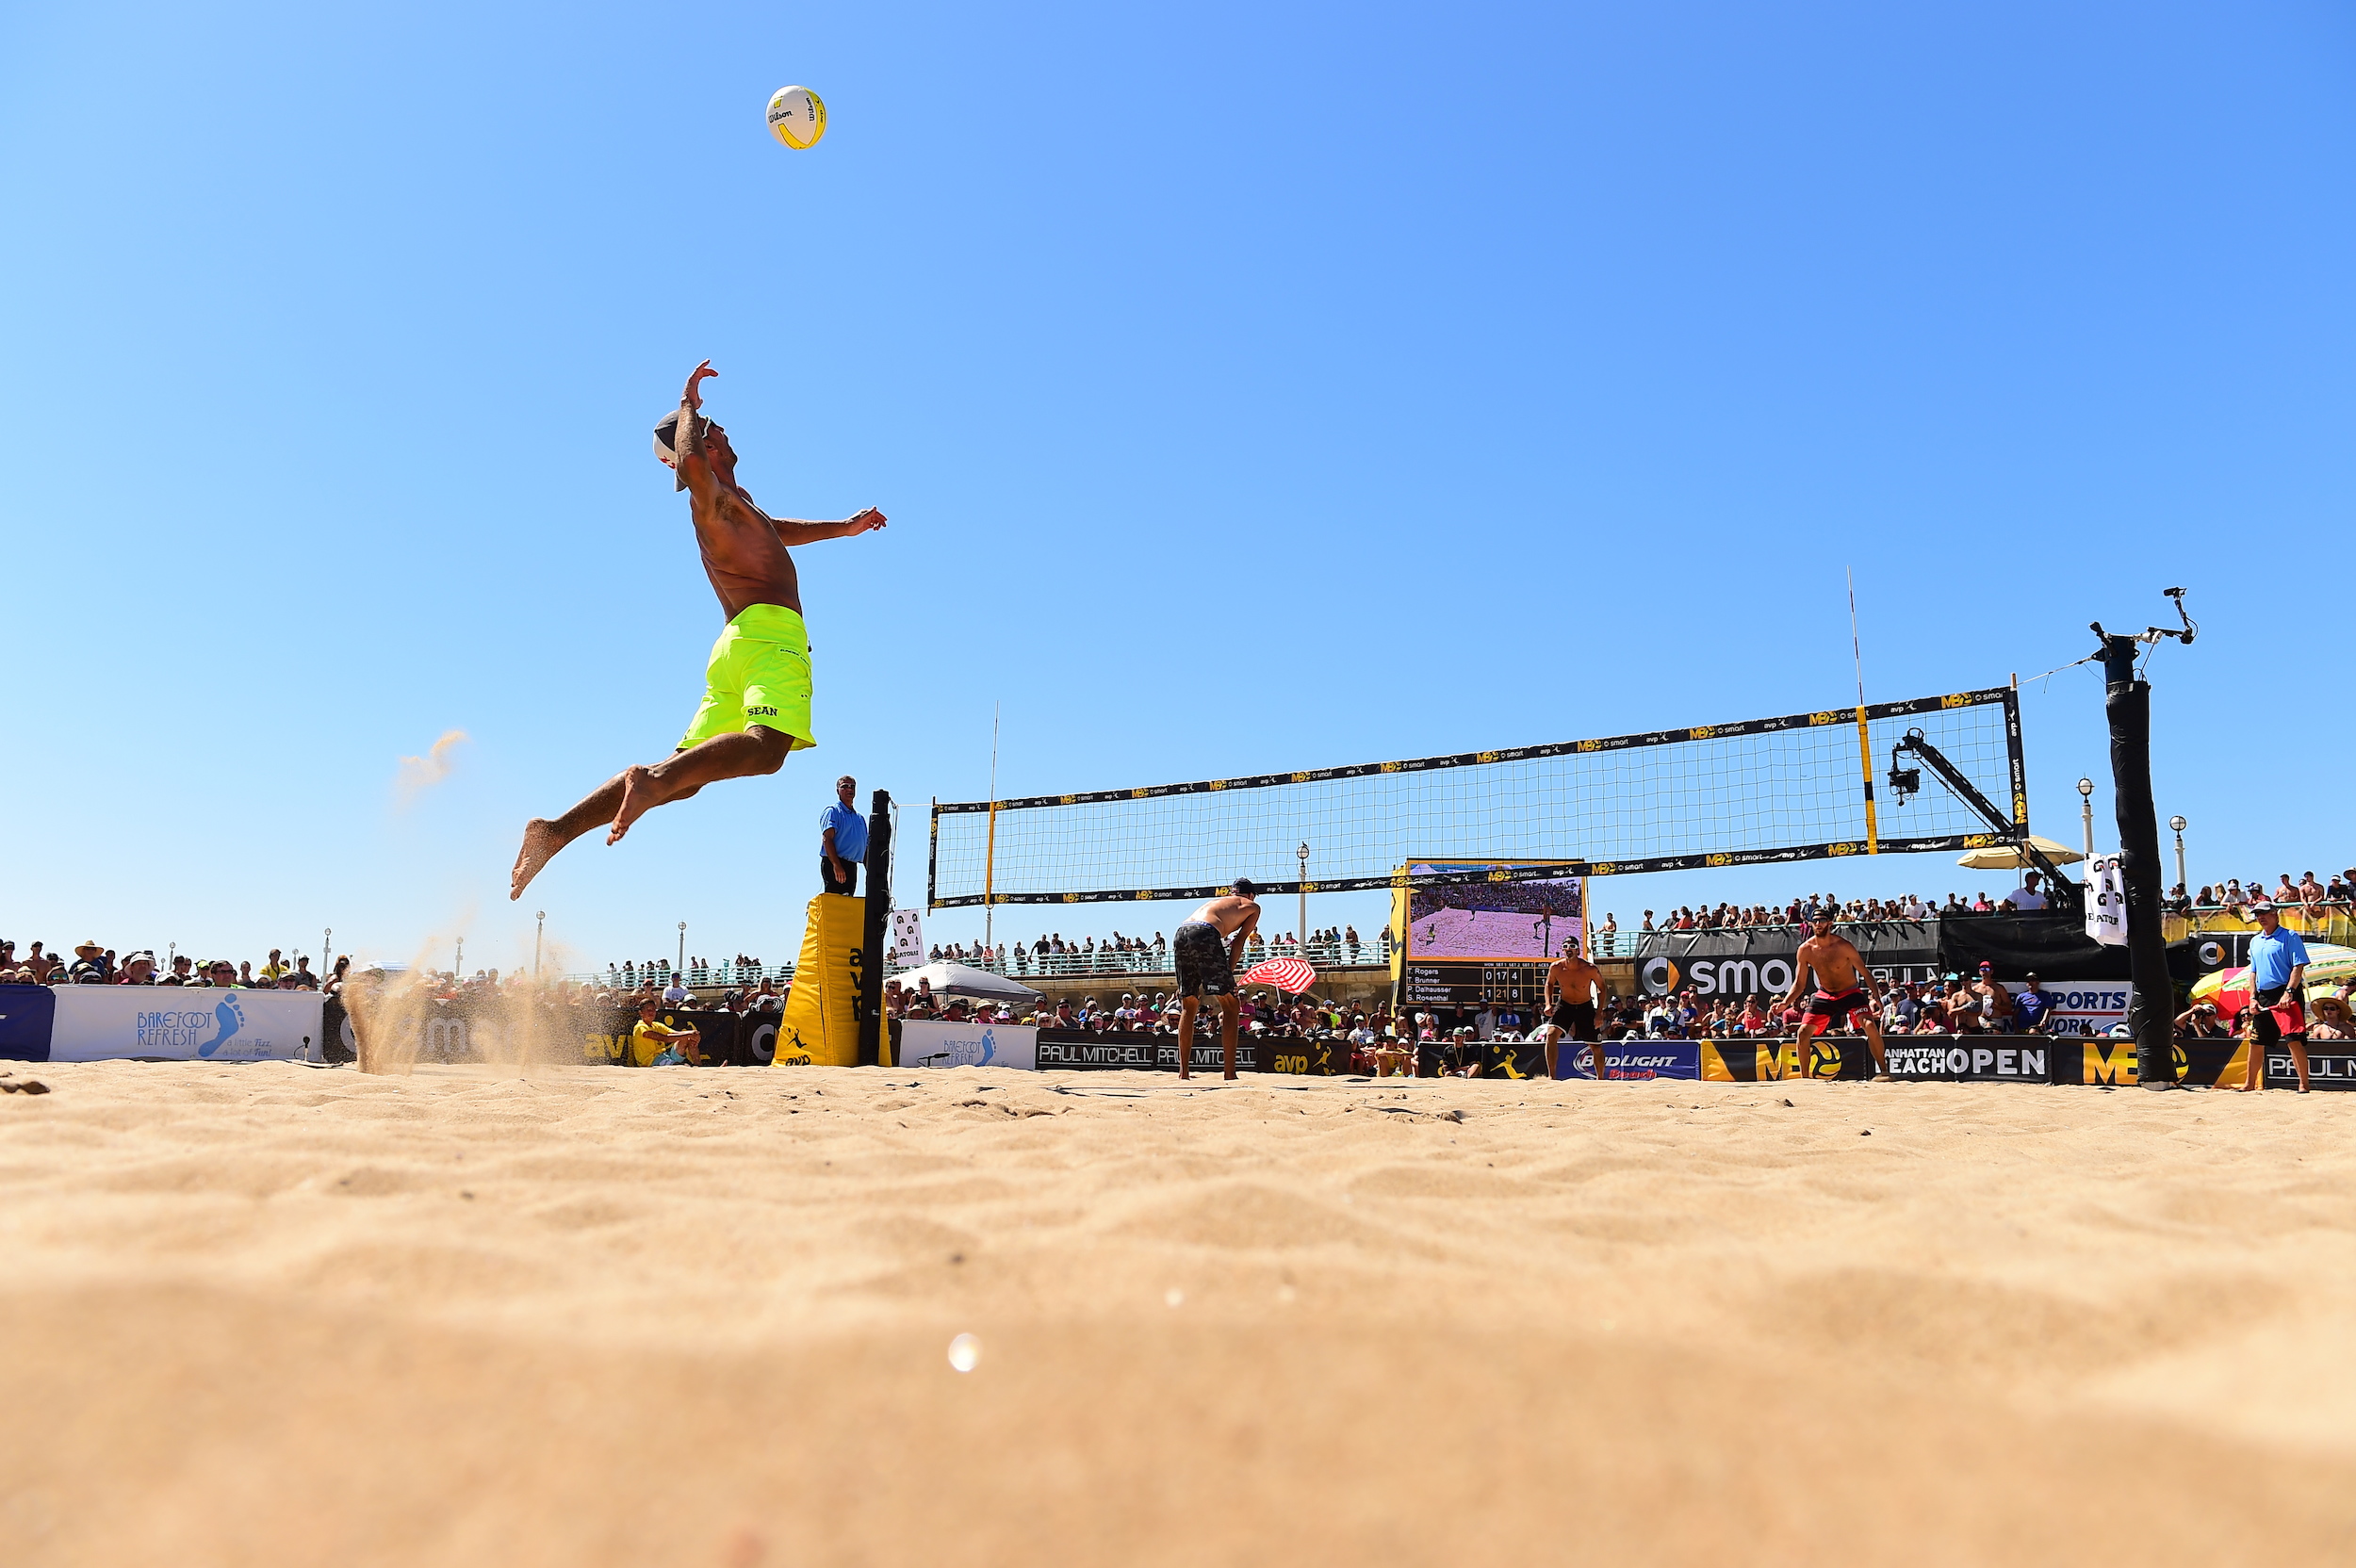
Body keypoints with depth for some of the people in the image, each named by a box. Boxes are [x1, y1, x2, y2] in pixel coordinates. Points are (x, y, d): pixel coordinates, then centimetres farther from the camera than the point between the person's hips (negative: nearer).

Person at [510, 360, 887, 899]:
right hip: (770, 632, -9)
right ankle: (652, 778, -48)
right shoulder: (714, 499, 0)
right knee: (766, 747, -31)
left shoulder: (730, 502, 29)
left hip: (734, 645, 9)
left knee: (682, 776, 3)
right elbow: (688, 461, -24)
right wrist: (690, 403, -7)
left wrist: (842, 528, 50)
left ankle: (558, 829, -3)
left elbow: (776, 530, 50)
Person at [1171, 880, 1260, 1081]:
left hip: (1181, 933, 6)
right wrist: (1229, 972, 10)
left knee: (1188, 1007, 17)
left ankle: (1184, 1070, 16)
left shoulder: (1214, 901, 39)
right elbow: (1238, 941, 13)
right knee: (1230, 1005, 4)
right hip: (1205, 934, -6)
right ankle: (1230, 1072, -2)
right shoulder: (1252, 906, 26)